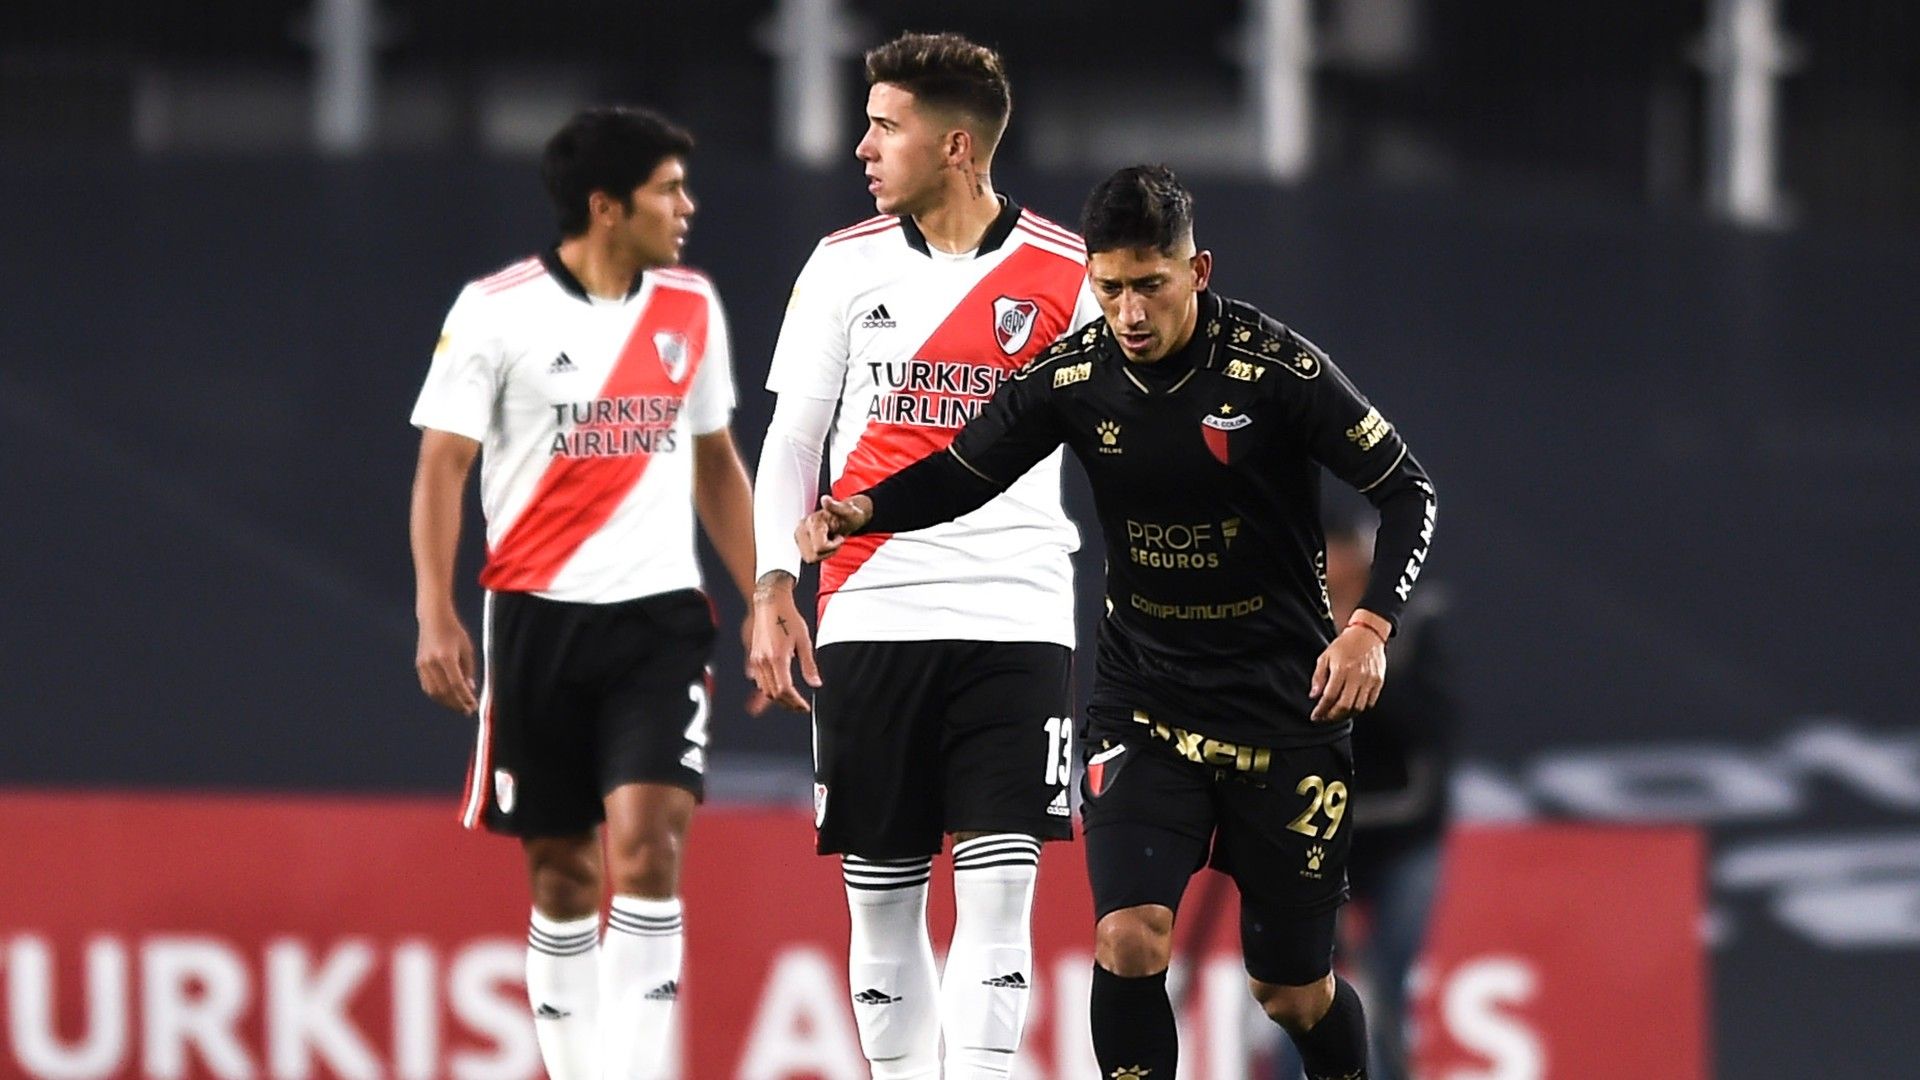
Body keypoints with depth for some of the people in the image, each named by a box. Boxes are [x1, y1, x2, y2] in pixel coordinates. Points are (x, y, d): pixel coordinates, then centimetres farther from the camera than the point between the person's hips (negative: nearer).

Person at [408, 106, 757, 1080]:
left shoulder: (691, 309, 8)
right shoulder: (496, 312, -4)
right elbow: (441, 465, -4)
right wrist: (436, 616, -13)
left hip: (661, 615, 2)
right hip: (539, 617, -2)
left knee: (646, 835, -15)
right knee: (561, 870, 4)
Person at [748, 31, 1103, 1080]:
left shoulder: (1068, 275, 1)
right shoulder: (845, 265, 6)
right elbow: (791, 437, 11)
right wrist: (773, 587, 0)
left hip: (1015, 618, -2)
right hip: (871, 618, 2)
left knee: (998, 886, -10)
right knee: (880, 893, 3)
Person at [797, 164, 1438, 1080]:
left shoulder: (1276, 368, -15)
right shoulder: (1073, 376, -7)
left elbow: (1407, 490, -9)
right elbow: (962, 473, 4)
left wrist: (1371, 626, -21)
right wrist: (860, 511, -15)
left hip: (1285, 706, -2)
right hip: (1143, 701, 2)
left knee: (1292, 989, 5)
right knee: (1130, 939, -19)